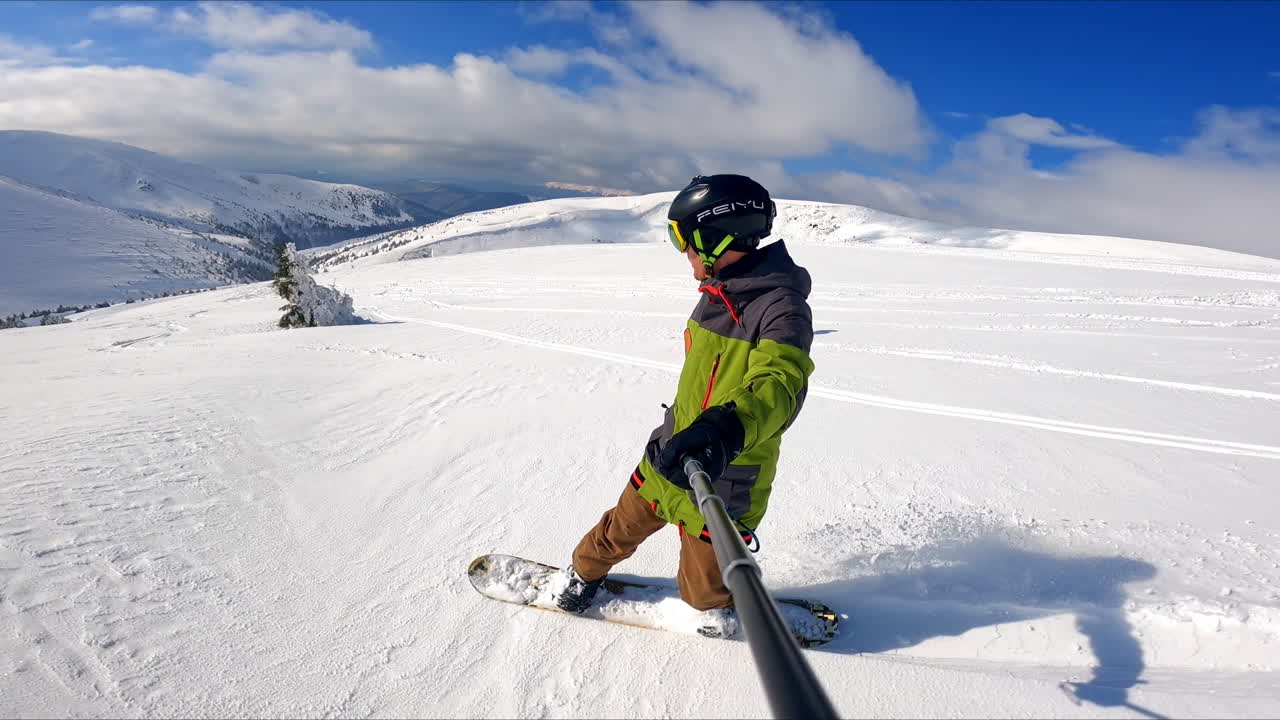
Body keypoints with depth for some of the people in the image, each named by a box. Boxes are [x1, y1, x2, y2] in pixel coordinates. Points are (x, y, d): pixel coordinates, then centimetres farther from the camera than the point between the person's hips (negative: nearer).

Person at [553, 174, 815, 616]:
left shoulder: (782, 306, -23)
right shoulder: (719, 292, 3)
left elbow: (779, 383, -39)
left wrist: (726, 429, -59)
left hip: (724, 479, -7)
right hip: (672, 455, 7)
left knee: (704, 593, 8)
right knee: (623, 528, 25)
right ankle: (585, 571, 53)